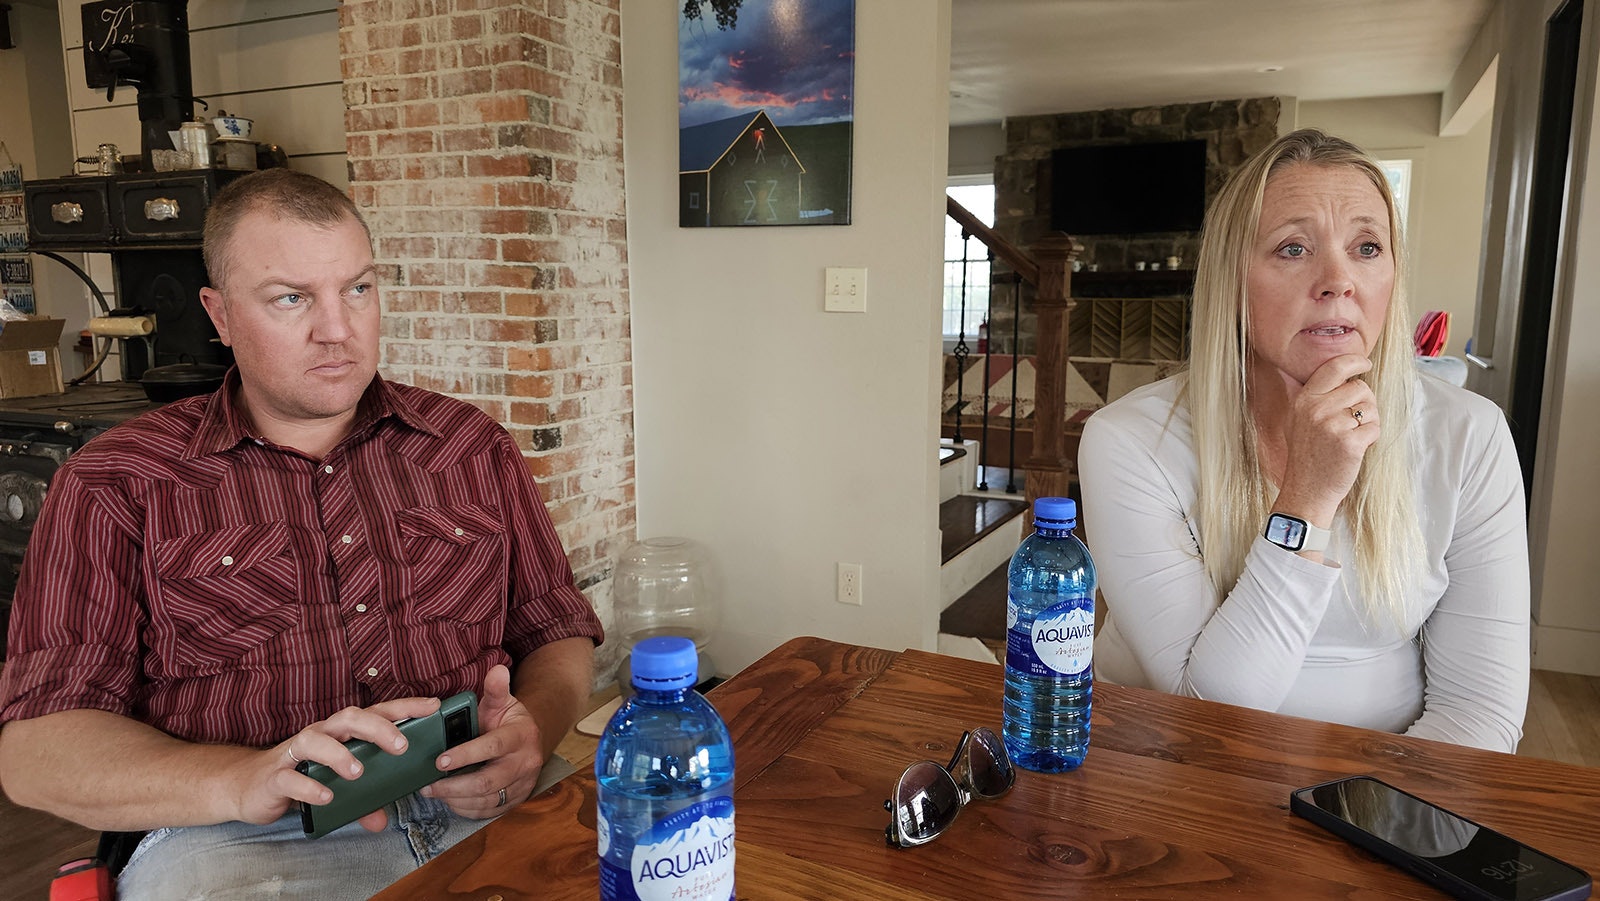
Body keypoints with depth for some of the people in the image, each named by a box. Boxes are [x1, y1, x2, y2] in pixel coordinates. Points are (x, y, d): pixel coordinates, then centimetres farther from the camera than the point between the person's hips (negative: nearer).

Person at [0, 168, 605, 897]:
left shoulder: (471, 446, 12)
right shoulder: (118, 482, 5)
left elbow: (560, 632, 13)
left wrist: (533, 728, -11)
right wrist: (242, 779, -19)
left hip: (492, 815, 1)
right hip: (239, 839, 0)